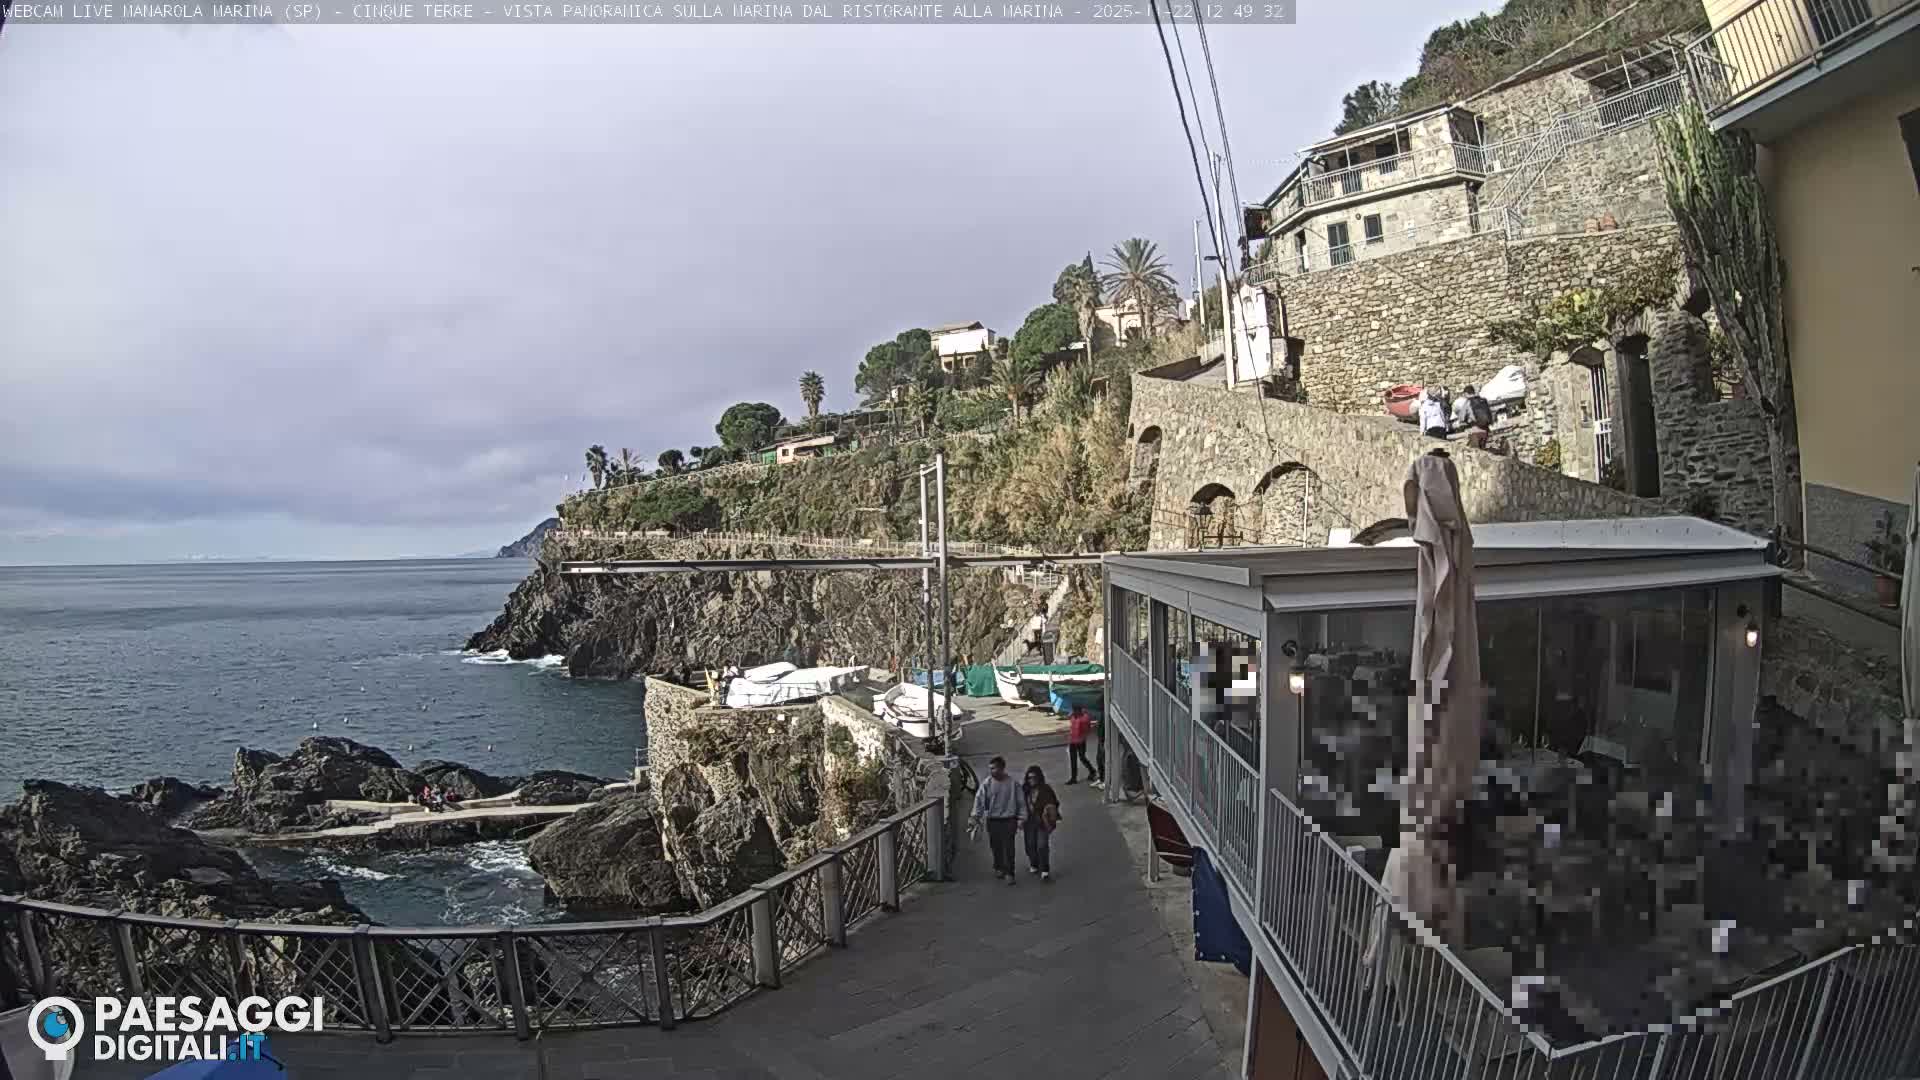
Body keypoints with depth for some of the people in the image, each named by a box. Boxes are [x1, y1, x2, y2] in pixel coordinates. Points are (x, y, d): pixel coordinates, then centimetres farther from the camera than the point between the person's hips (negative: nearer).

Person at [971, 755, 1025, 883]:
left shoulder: (1013, 783, -5)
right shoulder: (986, 783, -4)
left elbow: (1021, 801, 1)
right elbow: (979, 799, -2)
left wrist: (1021, 818, 0)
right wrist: (976, 816, -6)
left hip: (1009, 820, -2)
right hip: (992, 820, 2)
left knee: (1008, 847, -7)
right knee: (996, 846, 10)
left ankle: (1009, 874, -1)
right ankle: (999, 868, 30)